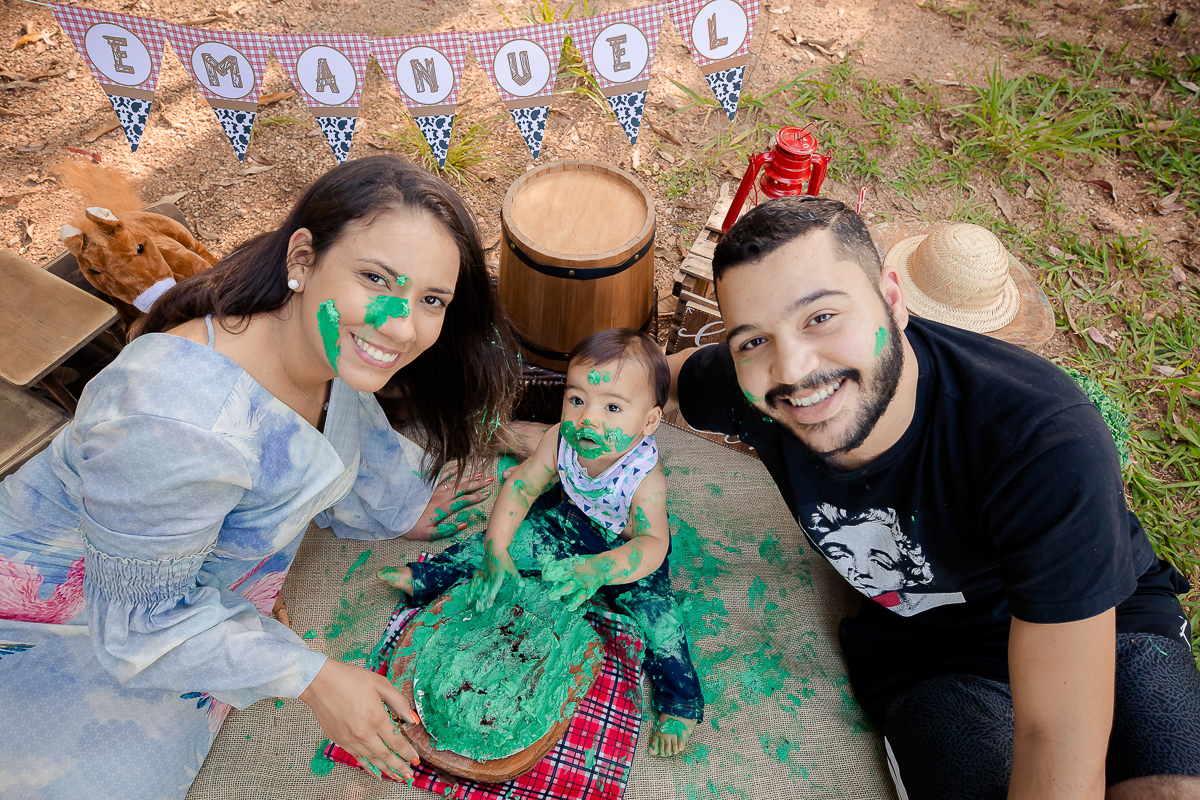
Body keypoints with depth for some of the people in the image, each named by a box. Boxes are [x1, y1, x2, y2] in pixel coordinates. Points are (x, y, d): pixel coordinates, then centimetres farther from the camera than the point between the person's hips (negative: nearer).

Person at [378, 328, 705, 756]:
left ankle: (680, 703, -3)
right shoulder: (559, 441, -26)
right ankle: (429, 575, 14)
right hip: (570, 527, 4)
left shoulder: (645, 478, -37)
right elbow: (520, 487, -19)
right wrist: (495, 551, -28)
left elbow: (653, 544, -41)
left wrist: (599, 570, -59)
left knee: (657, 613, -21)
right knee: (508, 536, -5)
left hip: (628, 554, -3)